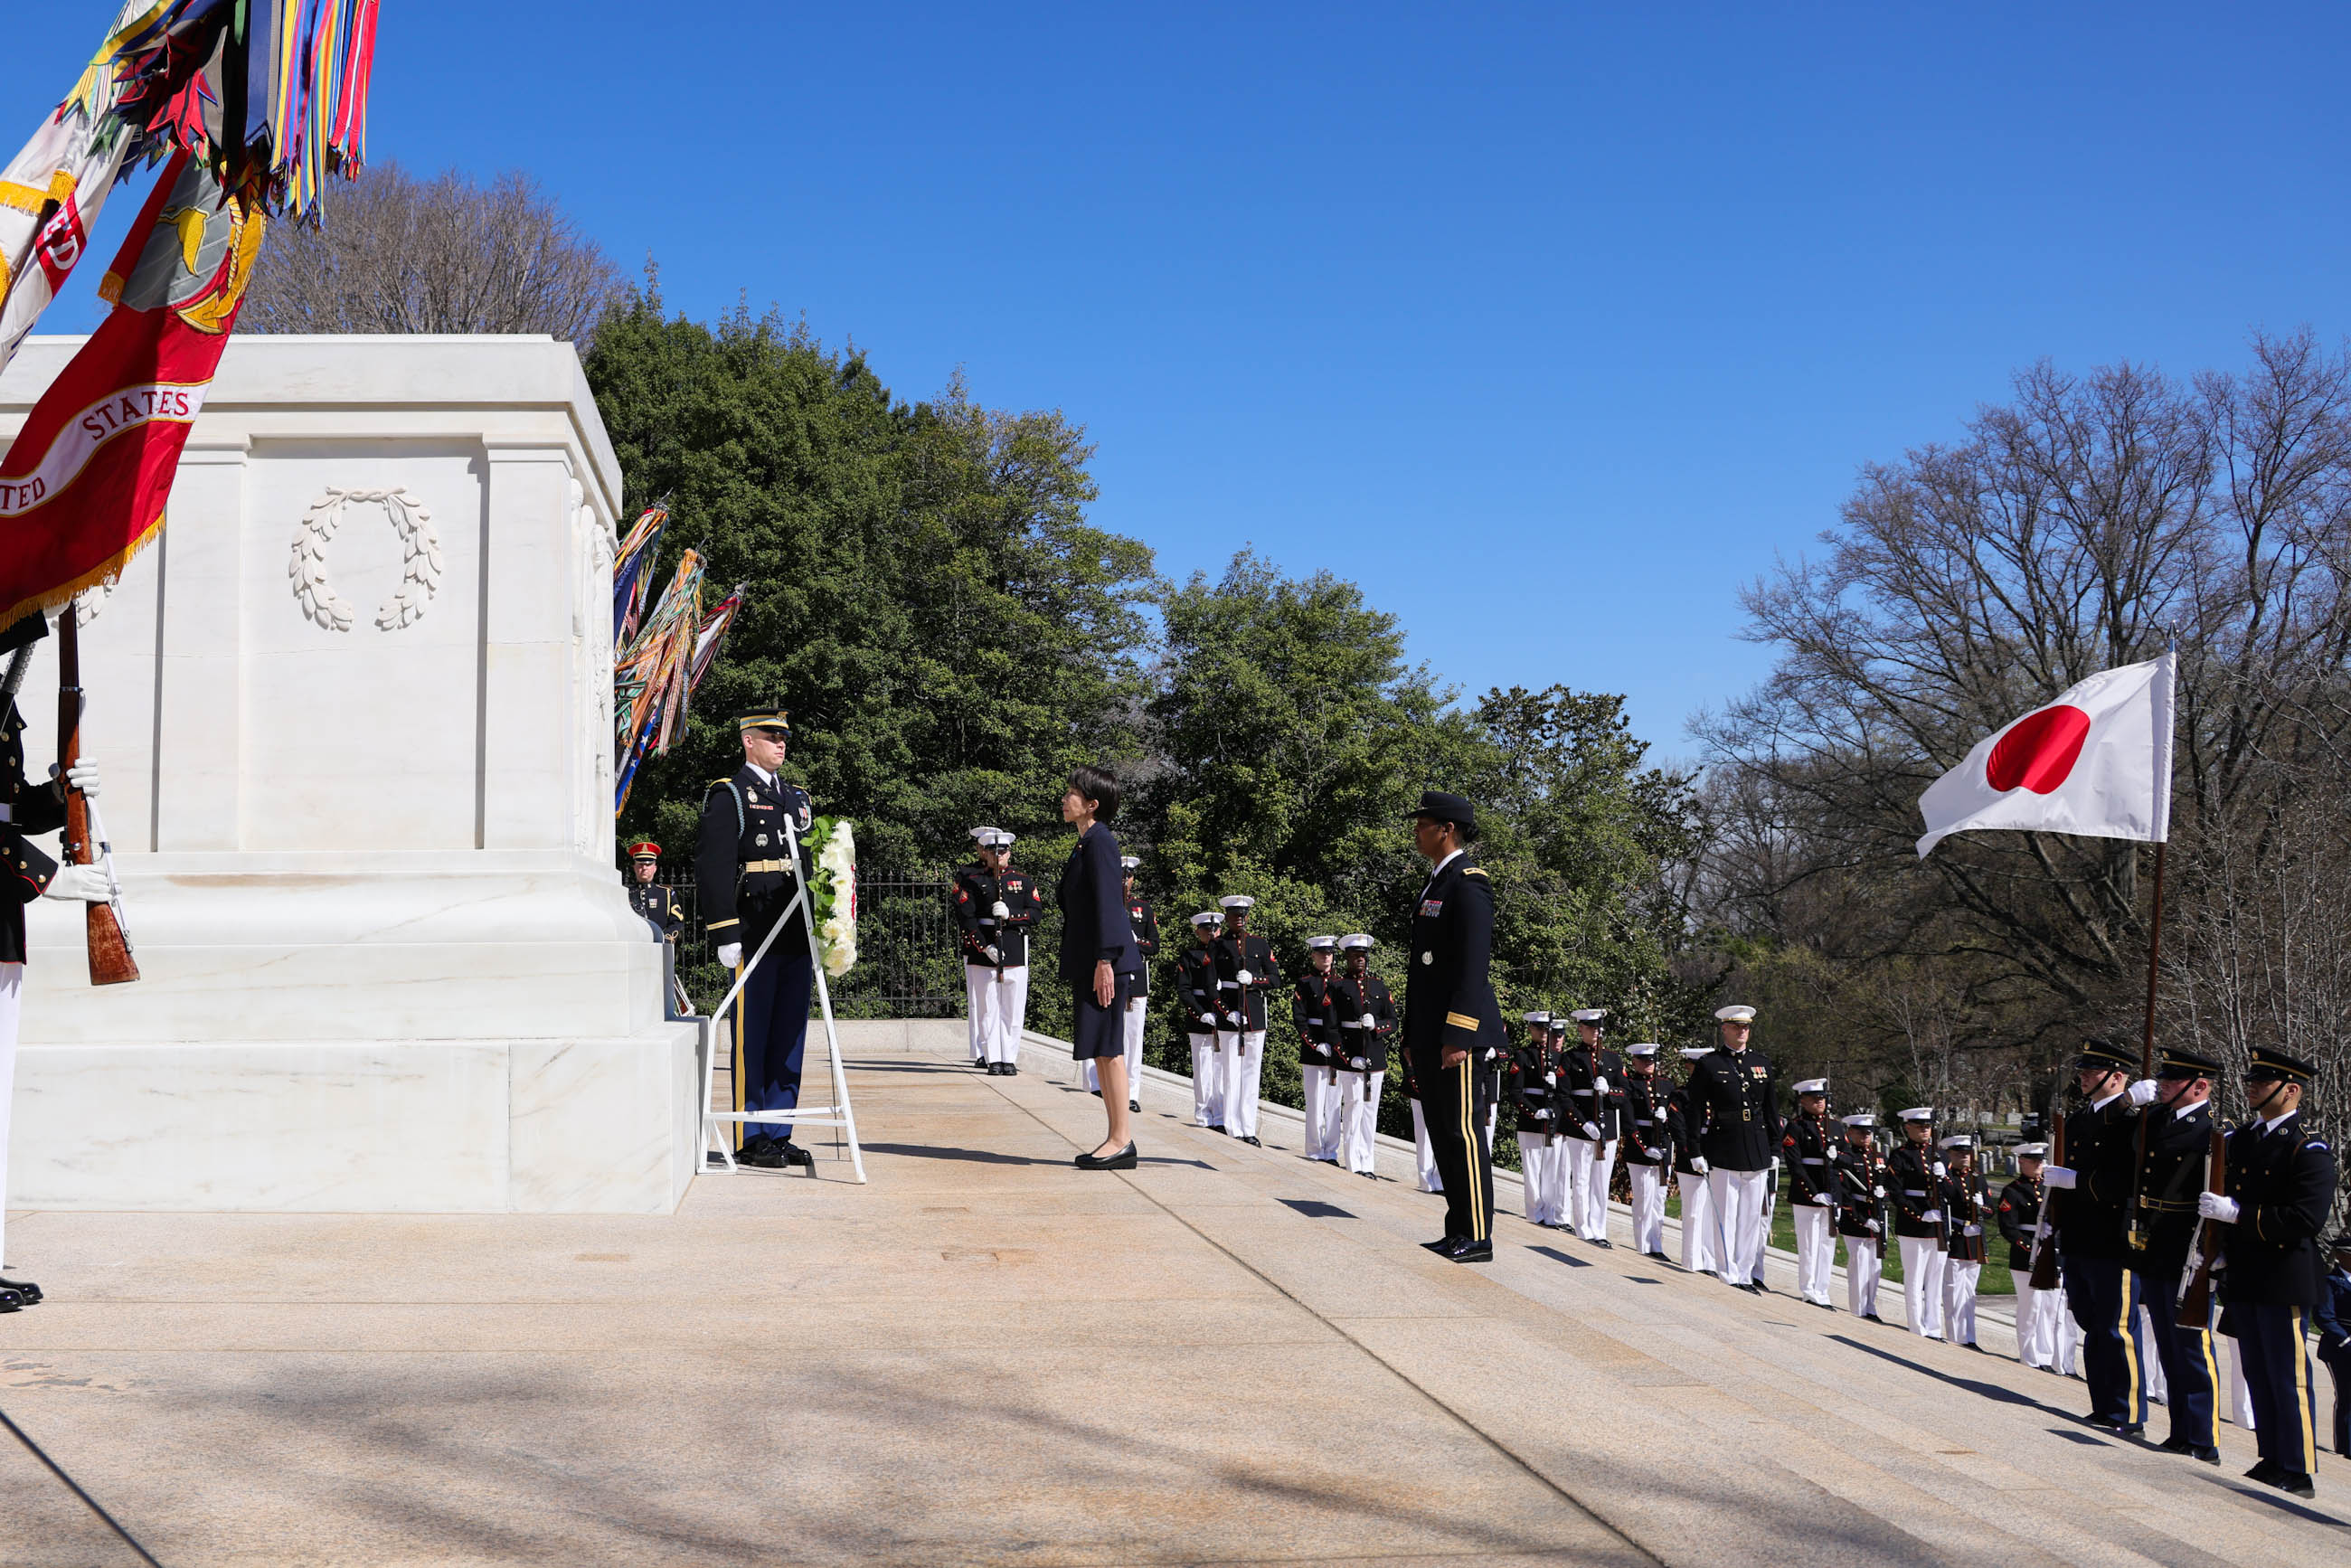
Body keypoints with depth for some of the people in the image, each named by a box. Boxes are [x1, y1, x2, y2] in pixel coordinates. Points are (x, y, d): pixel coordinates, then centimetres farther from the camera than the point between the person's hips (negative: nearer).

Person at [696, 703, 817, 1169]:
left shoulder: (797, 797, 20)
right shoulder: (728, 795, -2)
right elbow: (713, 866, -10)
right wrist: (725, 935, -15)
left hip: (797, 939, 7)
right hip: (754, 939, -7)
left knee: (789, 1041, 8)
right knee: (751, 1041, -2)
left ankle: (779, 1135, 15)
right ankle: (750, 1139, 3)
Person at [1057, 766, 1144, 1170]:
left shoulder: (1100, 841, -11)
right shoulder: (1086, 844, 19)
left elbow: (1108, 902, -17)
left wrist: (1105, 961, -21)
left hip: (1105, 961, -10)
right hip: (1086, 962, 10)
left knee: (1107, 1047, -7)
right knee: (1102, 1050, 10)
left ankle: (1122, 1140, -4)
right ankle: (1117, 1139, 13)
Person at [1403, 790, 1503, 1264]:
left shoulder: (1468, 884, -13)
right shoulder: (1436, 880, 18)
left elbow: (1474, 964, -19)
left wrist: (1456, 1035, -23)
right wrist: (1414, 1032, 20)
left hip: (1458, 1029, -10)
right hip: (1429, 1032, 10)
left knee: (1464, 1130, -6)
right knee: (1442, 1133, 12)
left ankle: (1477, 1237, -2)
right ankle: (1458, 1231, 19)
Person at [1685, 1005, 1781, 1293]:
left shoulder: (1762, 1063, 12)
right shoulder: (1709, 1064, -1)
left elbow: (1772, 1109, 15)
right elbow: (1696, 1111, -2)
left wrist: (1774, 1150, 11)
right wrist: (1696, 1152, -8)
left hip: (1757, 1151, 4)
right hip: (1722, 1149, -4)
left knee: (1753, 1215, 6)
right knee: (1726, 1216, -2)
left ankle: (1747, 1274, 14)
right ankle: (1729, 1276, 4)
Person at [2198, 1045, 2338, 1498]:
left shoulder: (2309, 1148, -10)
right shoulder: (2240, 1140, 13)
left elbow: (2307, 1219, -20)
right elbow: (2224, 1198, 22)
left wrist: (2238, 1213, -22)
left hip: (2285, 1281, -7)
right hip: (2245, 1280, 8)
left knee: (2289, 1378, -3)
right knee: (2258, 1376, 13)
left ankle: (2300, 1473, 4)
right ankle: (2272, 1461, 22)